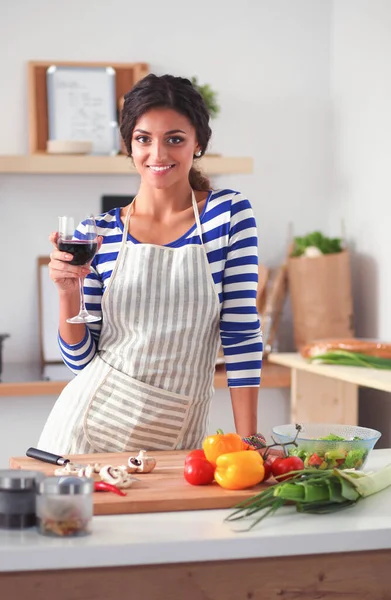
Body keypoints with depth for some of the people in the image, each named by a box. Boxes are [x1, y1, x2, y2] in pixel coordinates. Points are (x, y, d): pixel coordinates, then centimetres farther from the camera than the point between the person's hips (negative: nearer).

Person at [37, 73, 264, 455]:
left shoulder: (230, 213, -4)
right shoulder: (98, 234, -1)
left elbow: (241, 332, -7)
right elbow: (80, 360, 2)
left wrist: (247, 441, -11)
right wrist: (68, 293, -15)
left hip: (175, 436, 0)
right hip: (90, 424, 1)